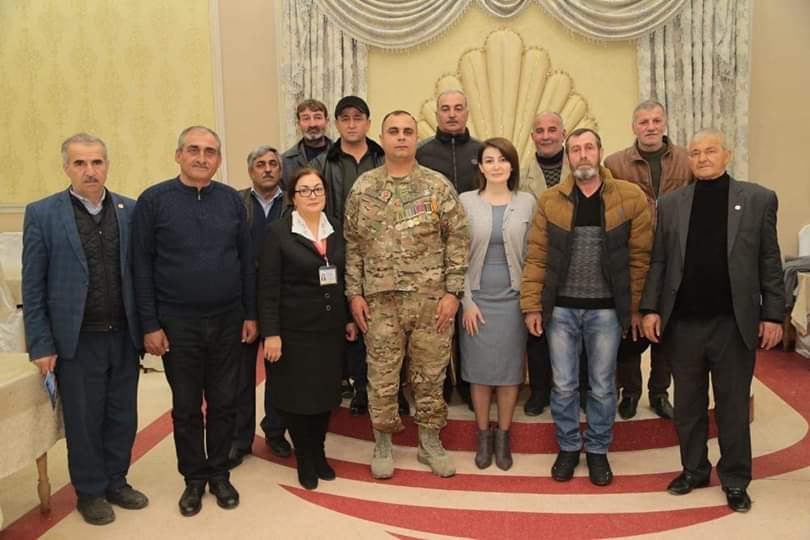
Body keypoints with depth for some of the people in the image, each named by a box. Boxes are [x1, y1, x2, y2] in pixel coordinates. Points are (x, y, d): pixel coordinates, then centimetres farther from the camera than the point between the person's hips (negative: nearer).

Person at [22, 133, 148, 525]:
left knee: (123, 416, 14)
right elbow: (33, 287, -4)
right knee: (83, 421, 11)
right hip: (77, 341, -2)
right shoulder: (42, 214, -5)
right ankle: (90, 492, 30)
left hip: (124, 336, 3)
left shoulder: (130, 211, 2)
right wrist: (41, 345, -7)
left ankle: (116, 482, 34)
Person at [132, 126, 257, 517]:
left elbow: (246, 261, 7)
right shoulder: (153, 200, -4)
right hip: (178, 323, -2)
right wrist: (150, 325, -7)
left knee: (224, 403, 12)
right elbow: (142, 265, -4)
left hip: (228, 320, 2)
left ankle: (219, 473, 29)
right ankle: (194, 478, 28)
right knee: (186, 407, 11)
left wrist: (250, 314, 5)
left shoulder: (232, 200, 3)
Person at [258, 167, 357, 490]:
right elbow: (268, 288, -11)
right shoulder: (278, 232, -8)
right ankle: (304, 459, 25)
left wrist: (350, 318, 9)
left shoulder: (337, 230, 6)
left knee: (326, 391, 12)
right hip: (294, 329, -4)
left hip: (330, 328, 4)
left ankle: (319, 452, 31)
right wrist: (271, 333, -15)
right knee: (297, 394, 6)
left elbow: (345, 278, 11)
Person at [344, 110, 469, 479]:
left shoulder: (439, 186, 0)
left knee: (430, 375, 11)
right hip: (381, 301, 1)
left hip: (432, 300, 0)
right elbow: (352, 245, 6)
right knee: (381, 377, 8)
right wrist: (354, 293, 1)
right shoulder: (362, 189, 3)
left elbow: (457, 241, -1)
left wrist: (452, 292, -7)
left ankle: (430, 442, 29)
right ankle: (383, 443, 27)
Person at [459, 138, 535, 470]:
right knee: (479, 369, 7)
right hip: (477, 298, 0)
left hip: (513, 298, 1)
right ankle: (483, 436, 23)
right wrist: (466, 301, -6)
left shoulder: (527, 202, 2)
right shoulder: (466, 201, -1)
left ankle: (503, 436, 24)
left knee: (509, 369, 8)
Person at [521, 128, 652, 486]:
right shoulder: (550, 200, 1)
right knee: (563, 385, 10)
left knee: (602, 386, 11)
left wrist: (637, 307, -2)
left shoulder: (631, 197, -2)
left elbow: (640, 257, 0)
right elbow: (536, 257, 1)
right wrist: (532, 305, -3)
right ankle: (568, 447, 30)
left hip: (606, 309, -1)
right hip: (560, 309, 1)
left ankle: (597, 450, 30)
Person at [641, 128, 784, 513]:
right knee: (688, 404, 13)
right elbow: (658, 261, 4)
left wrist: (773, 314, -4)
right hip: (683, 323, 2)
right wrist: (650, 308, -3)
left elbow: (769, 262, 0)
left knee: (733, 405, 10)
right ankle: (694, 469, 30)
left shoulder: (758, 199, 1)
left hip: (734, 323, -1)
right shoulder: (670, 203, 5)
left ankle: (735, 480, 25)